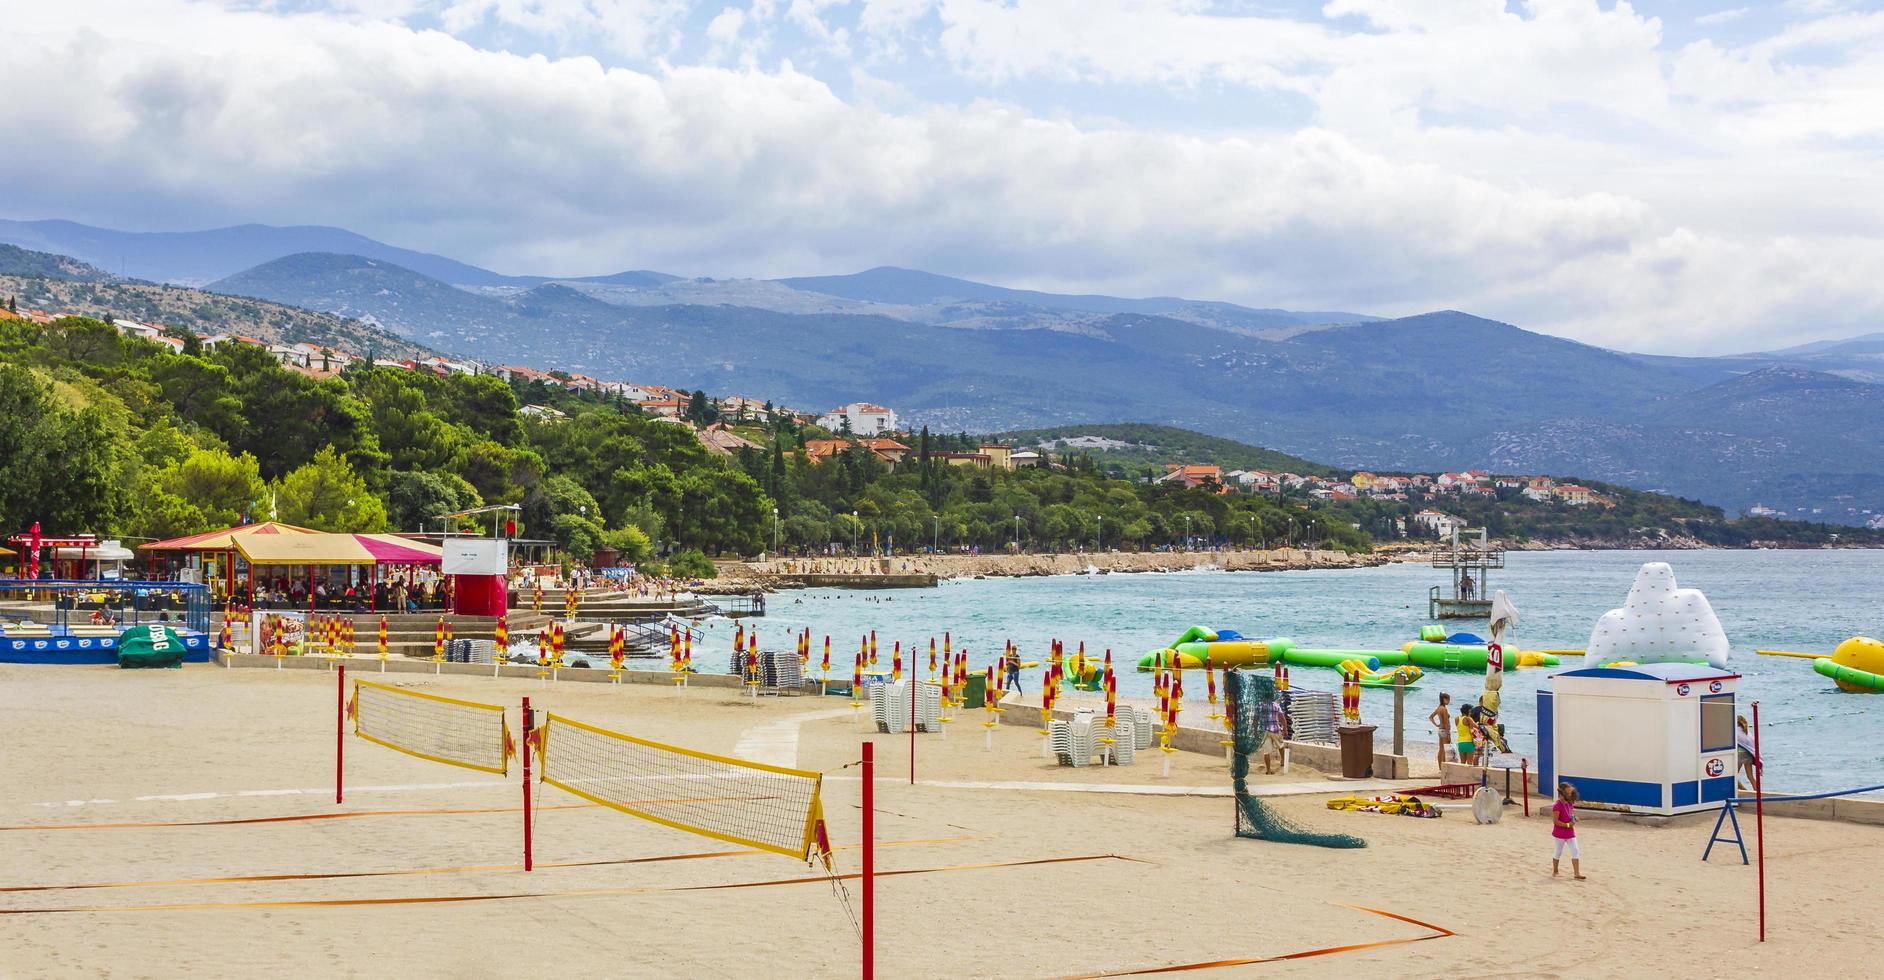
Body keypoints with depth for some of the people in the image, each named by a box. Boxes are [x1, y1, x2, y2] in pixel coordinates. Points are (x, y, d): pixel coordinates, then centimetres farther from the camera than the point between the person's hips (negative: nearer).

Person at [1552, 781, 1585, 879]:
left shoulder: (1570, 804, 5)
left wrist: (1574, 818, -2)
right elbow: (1555, 821, -22)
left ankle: (1576, 874, 0)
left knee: (1575, 851, -1)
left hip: (1570, 832, 7)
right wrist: (1567, 825, -25)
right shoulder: (1557, 806, -19)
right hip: (1560, 833, -7)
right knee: (1558, 852, 7)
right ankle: (1554, 871, 26)